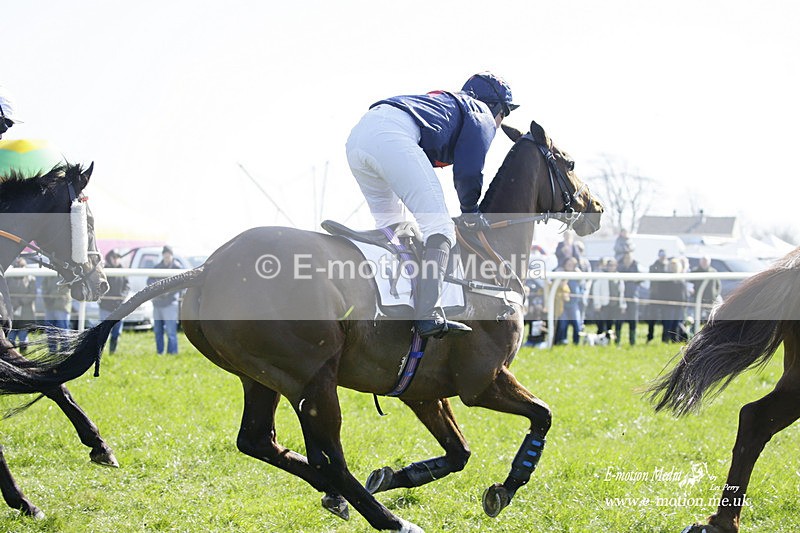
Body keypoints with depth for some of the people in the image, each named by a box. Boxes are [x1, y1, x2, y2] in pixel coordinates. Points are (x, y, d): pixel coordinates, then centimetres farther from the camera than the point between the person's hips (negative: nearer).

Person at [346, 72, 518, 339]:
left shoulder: (446, 101, 41)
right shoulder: (481, 115, 18)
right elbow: (468, 171, 5)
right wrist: (470, 211, 21)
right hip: (393, 135, -9)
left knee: (391, 227, 24)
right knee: (438, 227, -10)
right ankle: (428, 315, -26)